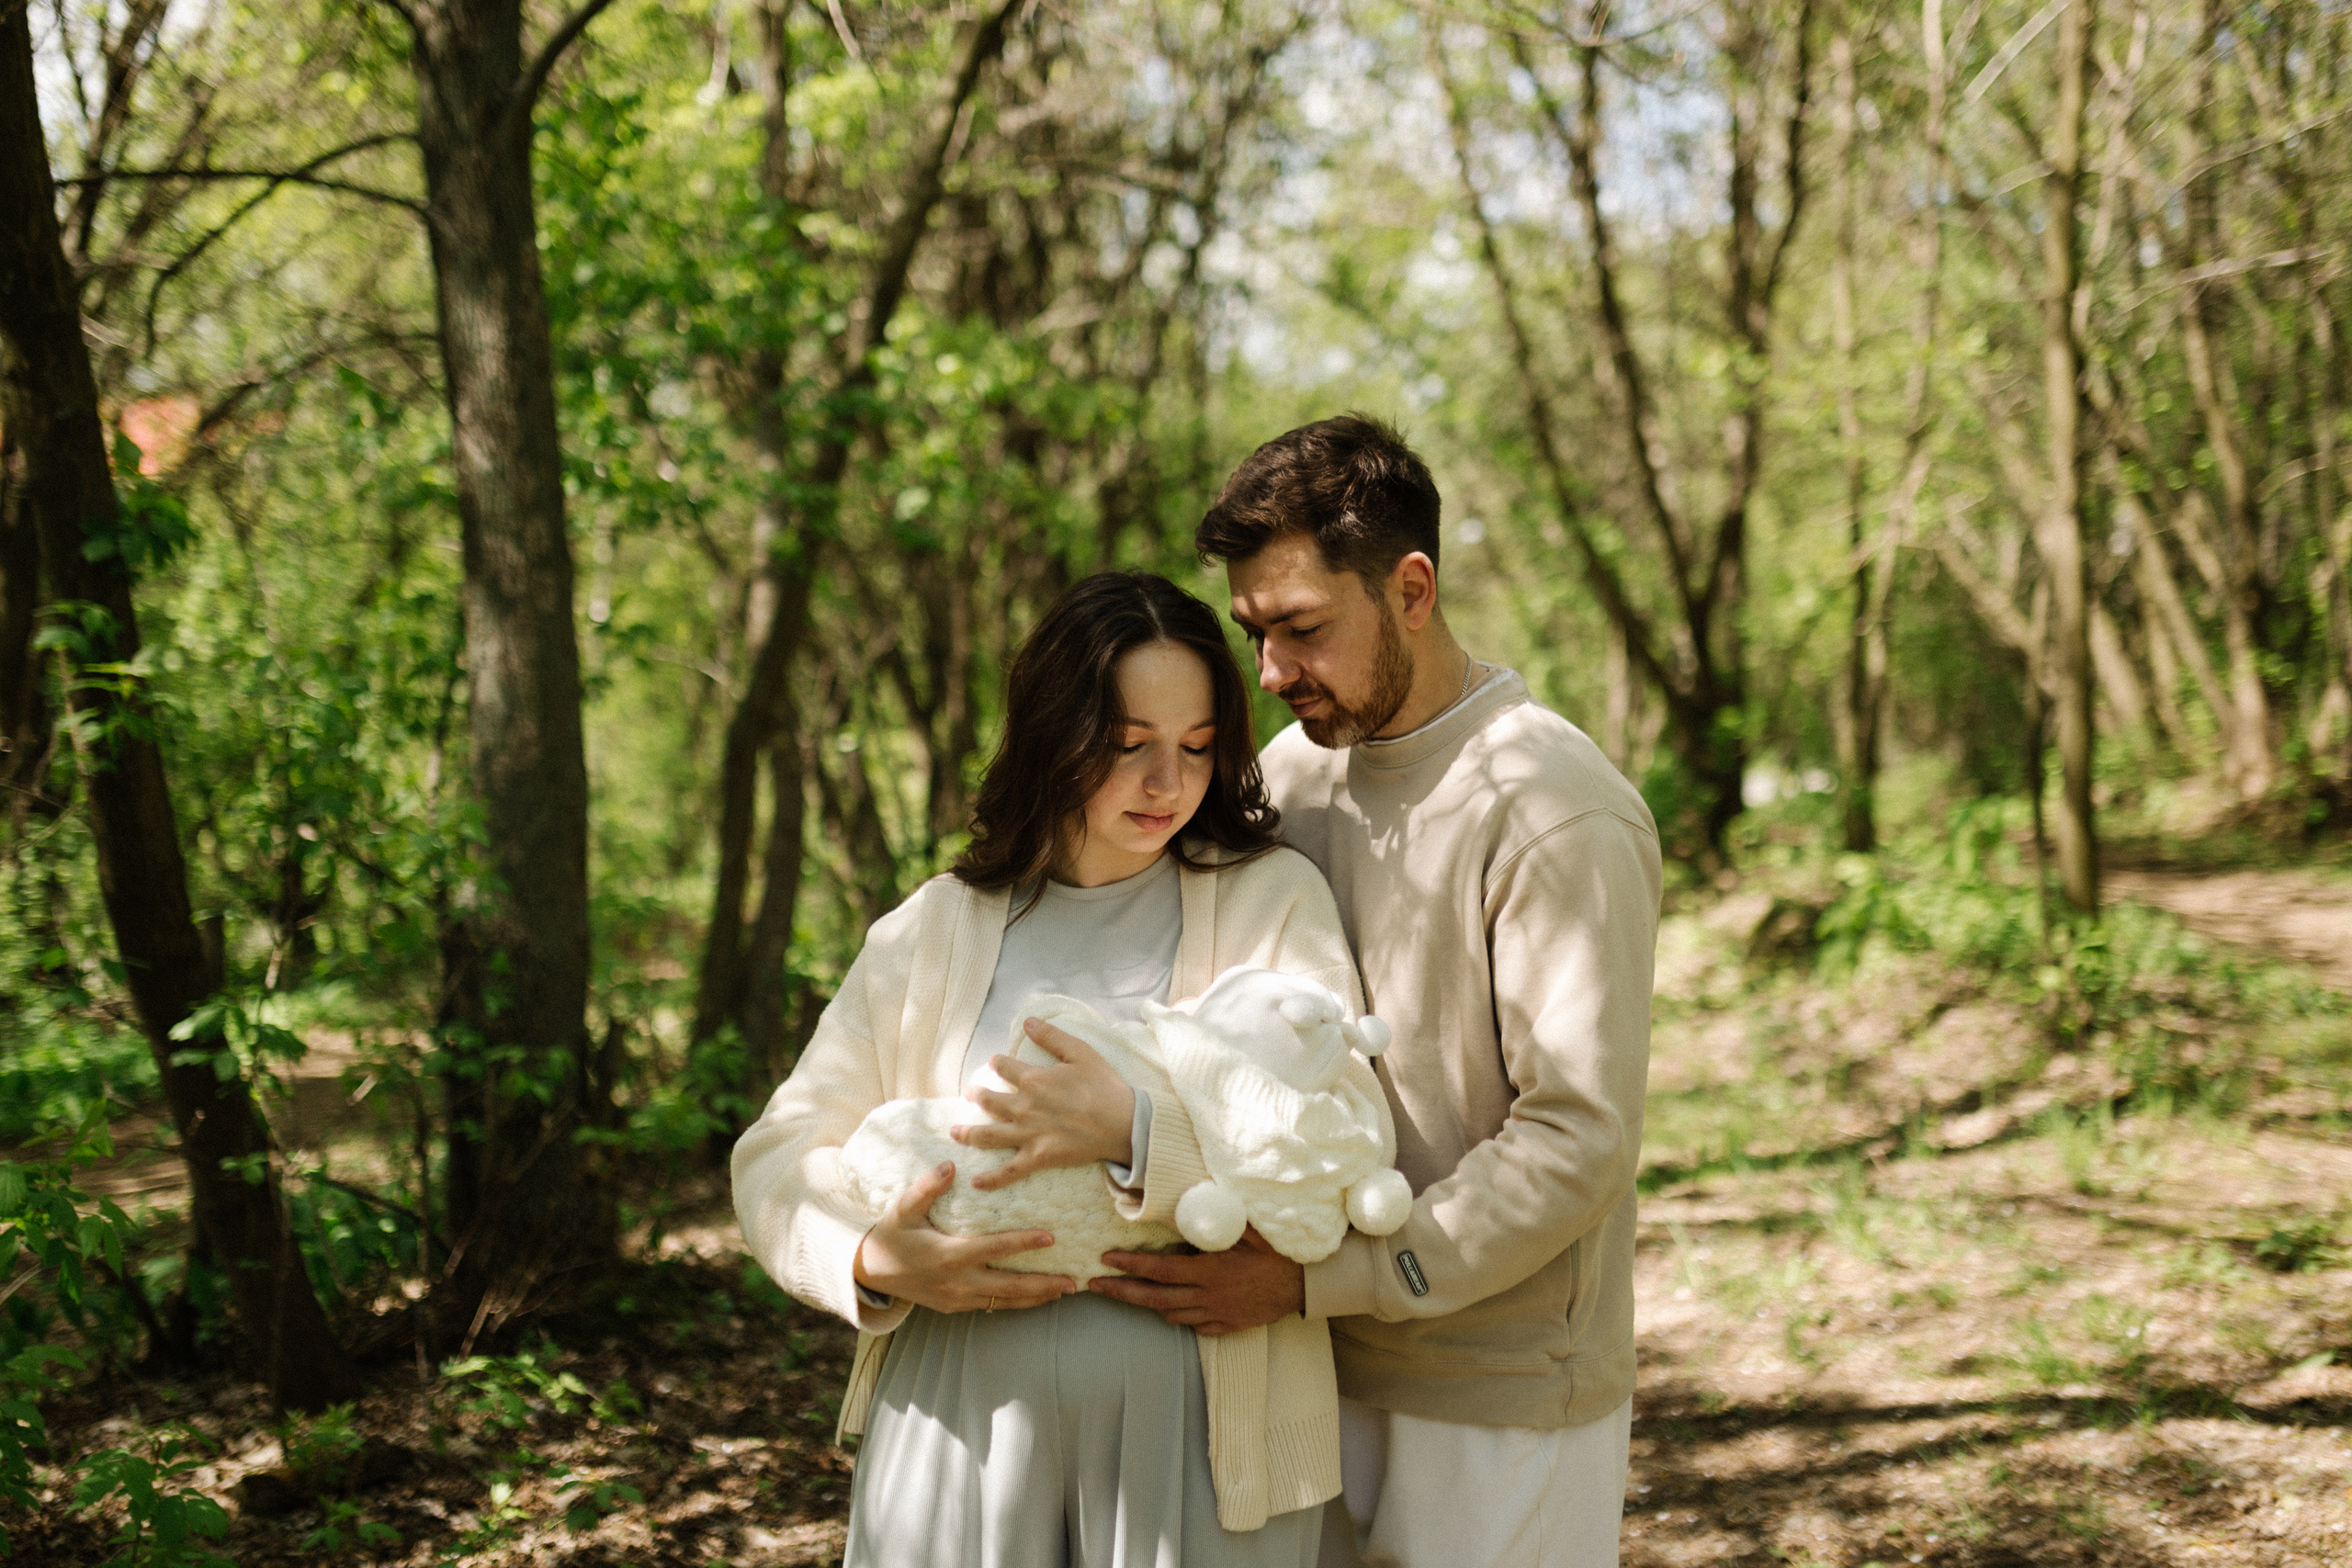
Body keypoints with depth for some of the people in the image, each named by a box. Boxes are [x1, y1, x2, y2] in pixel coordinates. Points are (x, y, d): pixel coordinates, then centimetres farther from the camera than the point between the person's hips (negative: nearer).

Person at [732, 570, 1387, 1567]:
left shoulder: (1273, 899, 3)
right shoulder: (930, 933, 8)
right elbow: (780, 1158, 8)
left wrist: (1133, 1130, -22)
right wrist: (878, 1263, -12)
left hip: (1196, 1435, -1)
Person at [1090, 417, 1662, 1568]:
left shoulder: (1556, 814, -17)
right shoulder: (1291, 768, 7)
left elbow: (1580, 1139, -20)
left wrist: (1314, 1279, -22)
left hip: (1498, 1400, -6)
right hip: (1324, 1368, 6)